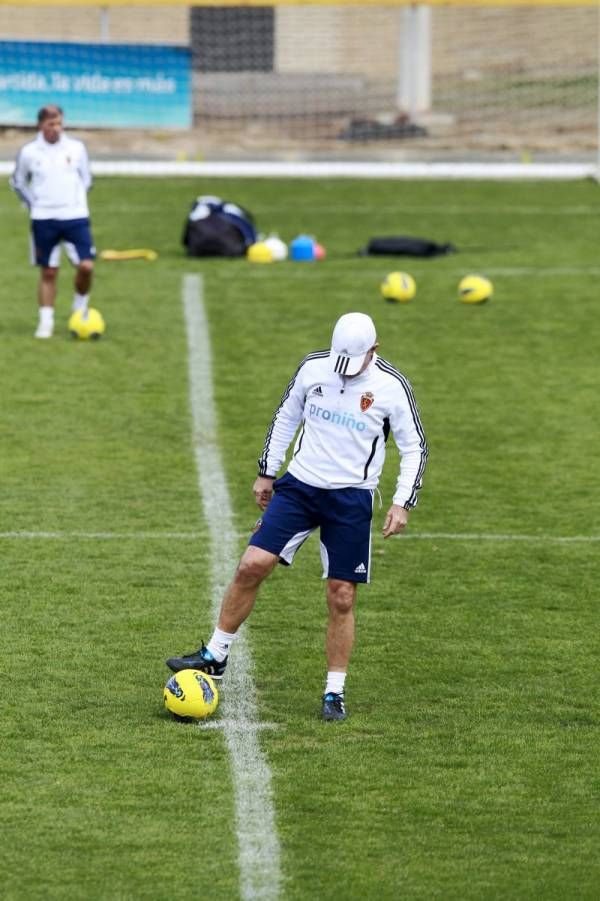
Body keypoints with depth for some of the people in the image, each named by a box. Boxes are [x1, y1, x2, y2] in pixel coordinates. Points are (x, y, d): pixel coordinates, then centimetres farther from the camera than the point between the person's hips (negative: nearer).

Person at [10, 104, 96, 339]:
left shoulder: (76, 148, 2)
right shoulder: (29, 152, 0)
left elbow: (86, 179, 15)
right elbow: (18, 182, 13)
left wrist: (77, 200, 3)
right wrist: (33, 204, 4)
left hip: (75, 216, 0)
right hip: (44, 220, 0)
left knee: (86, 266, -11)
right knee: (48, 272, 3)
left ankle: (81, 307, 15)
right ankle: (46, 322, 11)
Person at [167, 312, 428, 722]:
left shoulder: (392, 387, -10)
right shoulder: (313, 367, -2)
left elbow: (415, 448, 0)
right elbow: (286, 416, 13)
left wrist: (403, 503, -9)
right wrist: (267, 472, 14)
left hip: (352, 499, -2)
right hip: (299, 486, 2)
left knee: (342, 598, -1)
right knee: (252, 565, -10)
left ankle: (335, 693, 12)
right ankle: (215, 656, 5)